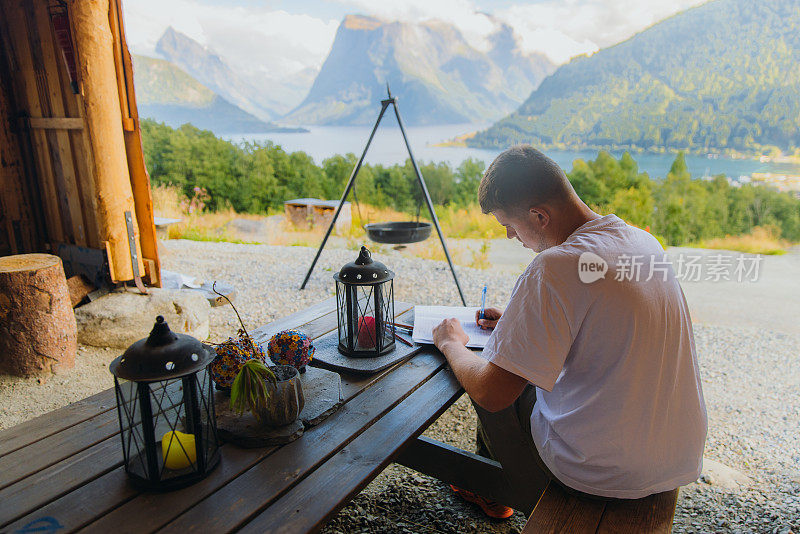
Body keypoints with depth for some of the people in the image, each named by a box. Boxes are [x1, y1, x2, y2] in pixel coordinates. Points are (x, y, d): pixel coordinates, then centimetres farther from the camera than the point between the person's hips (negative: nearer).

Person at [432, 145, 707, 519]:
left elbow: (491, 393, -22)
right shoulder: (642, 240, 1)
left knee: (493, 387, 13)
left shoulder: (554, 267, -26)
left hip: (603, 476, -8)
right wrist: (520, 322, 17)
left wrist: (452, 344, -2)